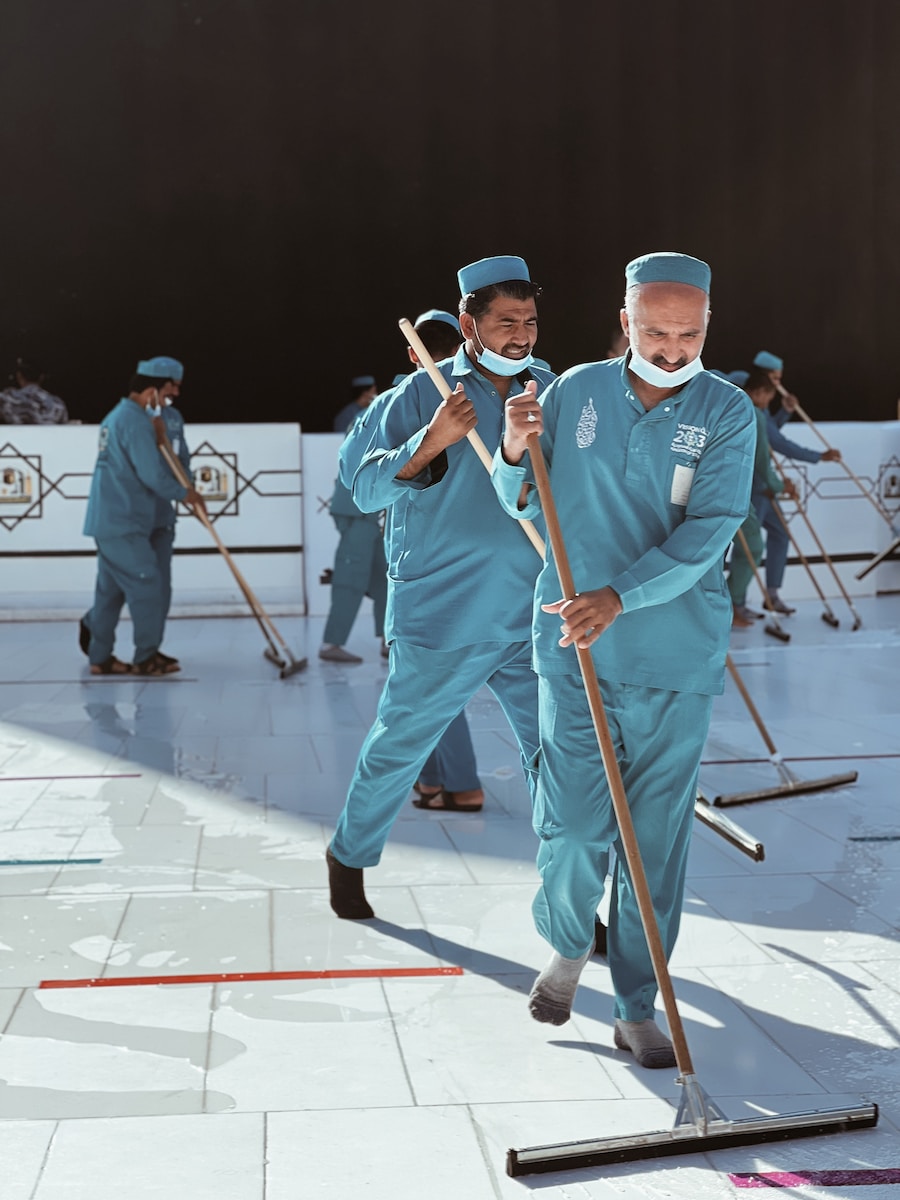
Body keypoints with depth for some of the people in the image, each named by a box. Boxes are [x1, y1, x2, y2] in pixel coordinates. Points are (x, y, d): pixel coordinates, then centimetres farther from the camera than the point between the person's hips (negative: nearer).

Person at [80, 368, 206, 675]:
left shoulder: (115, 417, 18)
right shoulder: (136, 421, -14)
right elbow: (152, 475, -18)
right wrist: (184, 493, -3)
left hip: (107, 519, 10)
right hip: (123, 523, -10)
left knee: (110, 588, 12)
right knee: (146, 583, -5)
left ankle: (100, 657, 16)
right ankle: (146, 657, -2)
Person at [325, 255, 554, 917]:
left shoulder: (549, 390, 7)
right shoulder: (425, 392, -4)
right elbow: (367, 488, -8)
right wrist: (431, 441, -24)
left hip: (532, 621, 3)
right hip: (441, 621, -3)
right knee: (398, 748, 10)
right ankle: (350, 856, 33)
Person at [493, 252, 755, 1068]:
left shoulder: (727, 413, -4)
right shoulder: (575, 391, 2)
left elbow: (706, 533, -15)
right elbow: (525, 507, 11)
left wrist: (618, 596, -28)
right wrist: (516, 450, -11)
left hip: (676, 661, -1)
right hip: (573, 647, 1)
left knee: (658, 839, 4)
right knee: (574, 824, 1)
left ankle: (638, 1008, 19)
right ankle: (568, 945, 32)